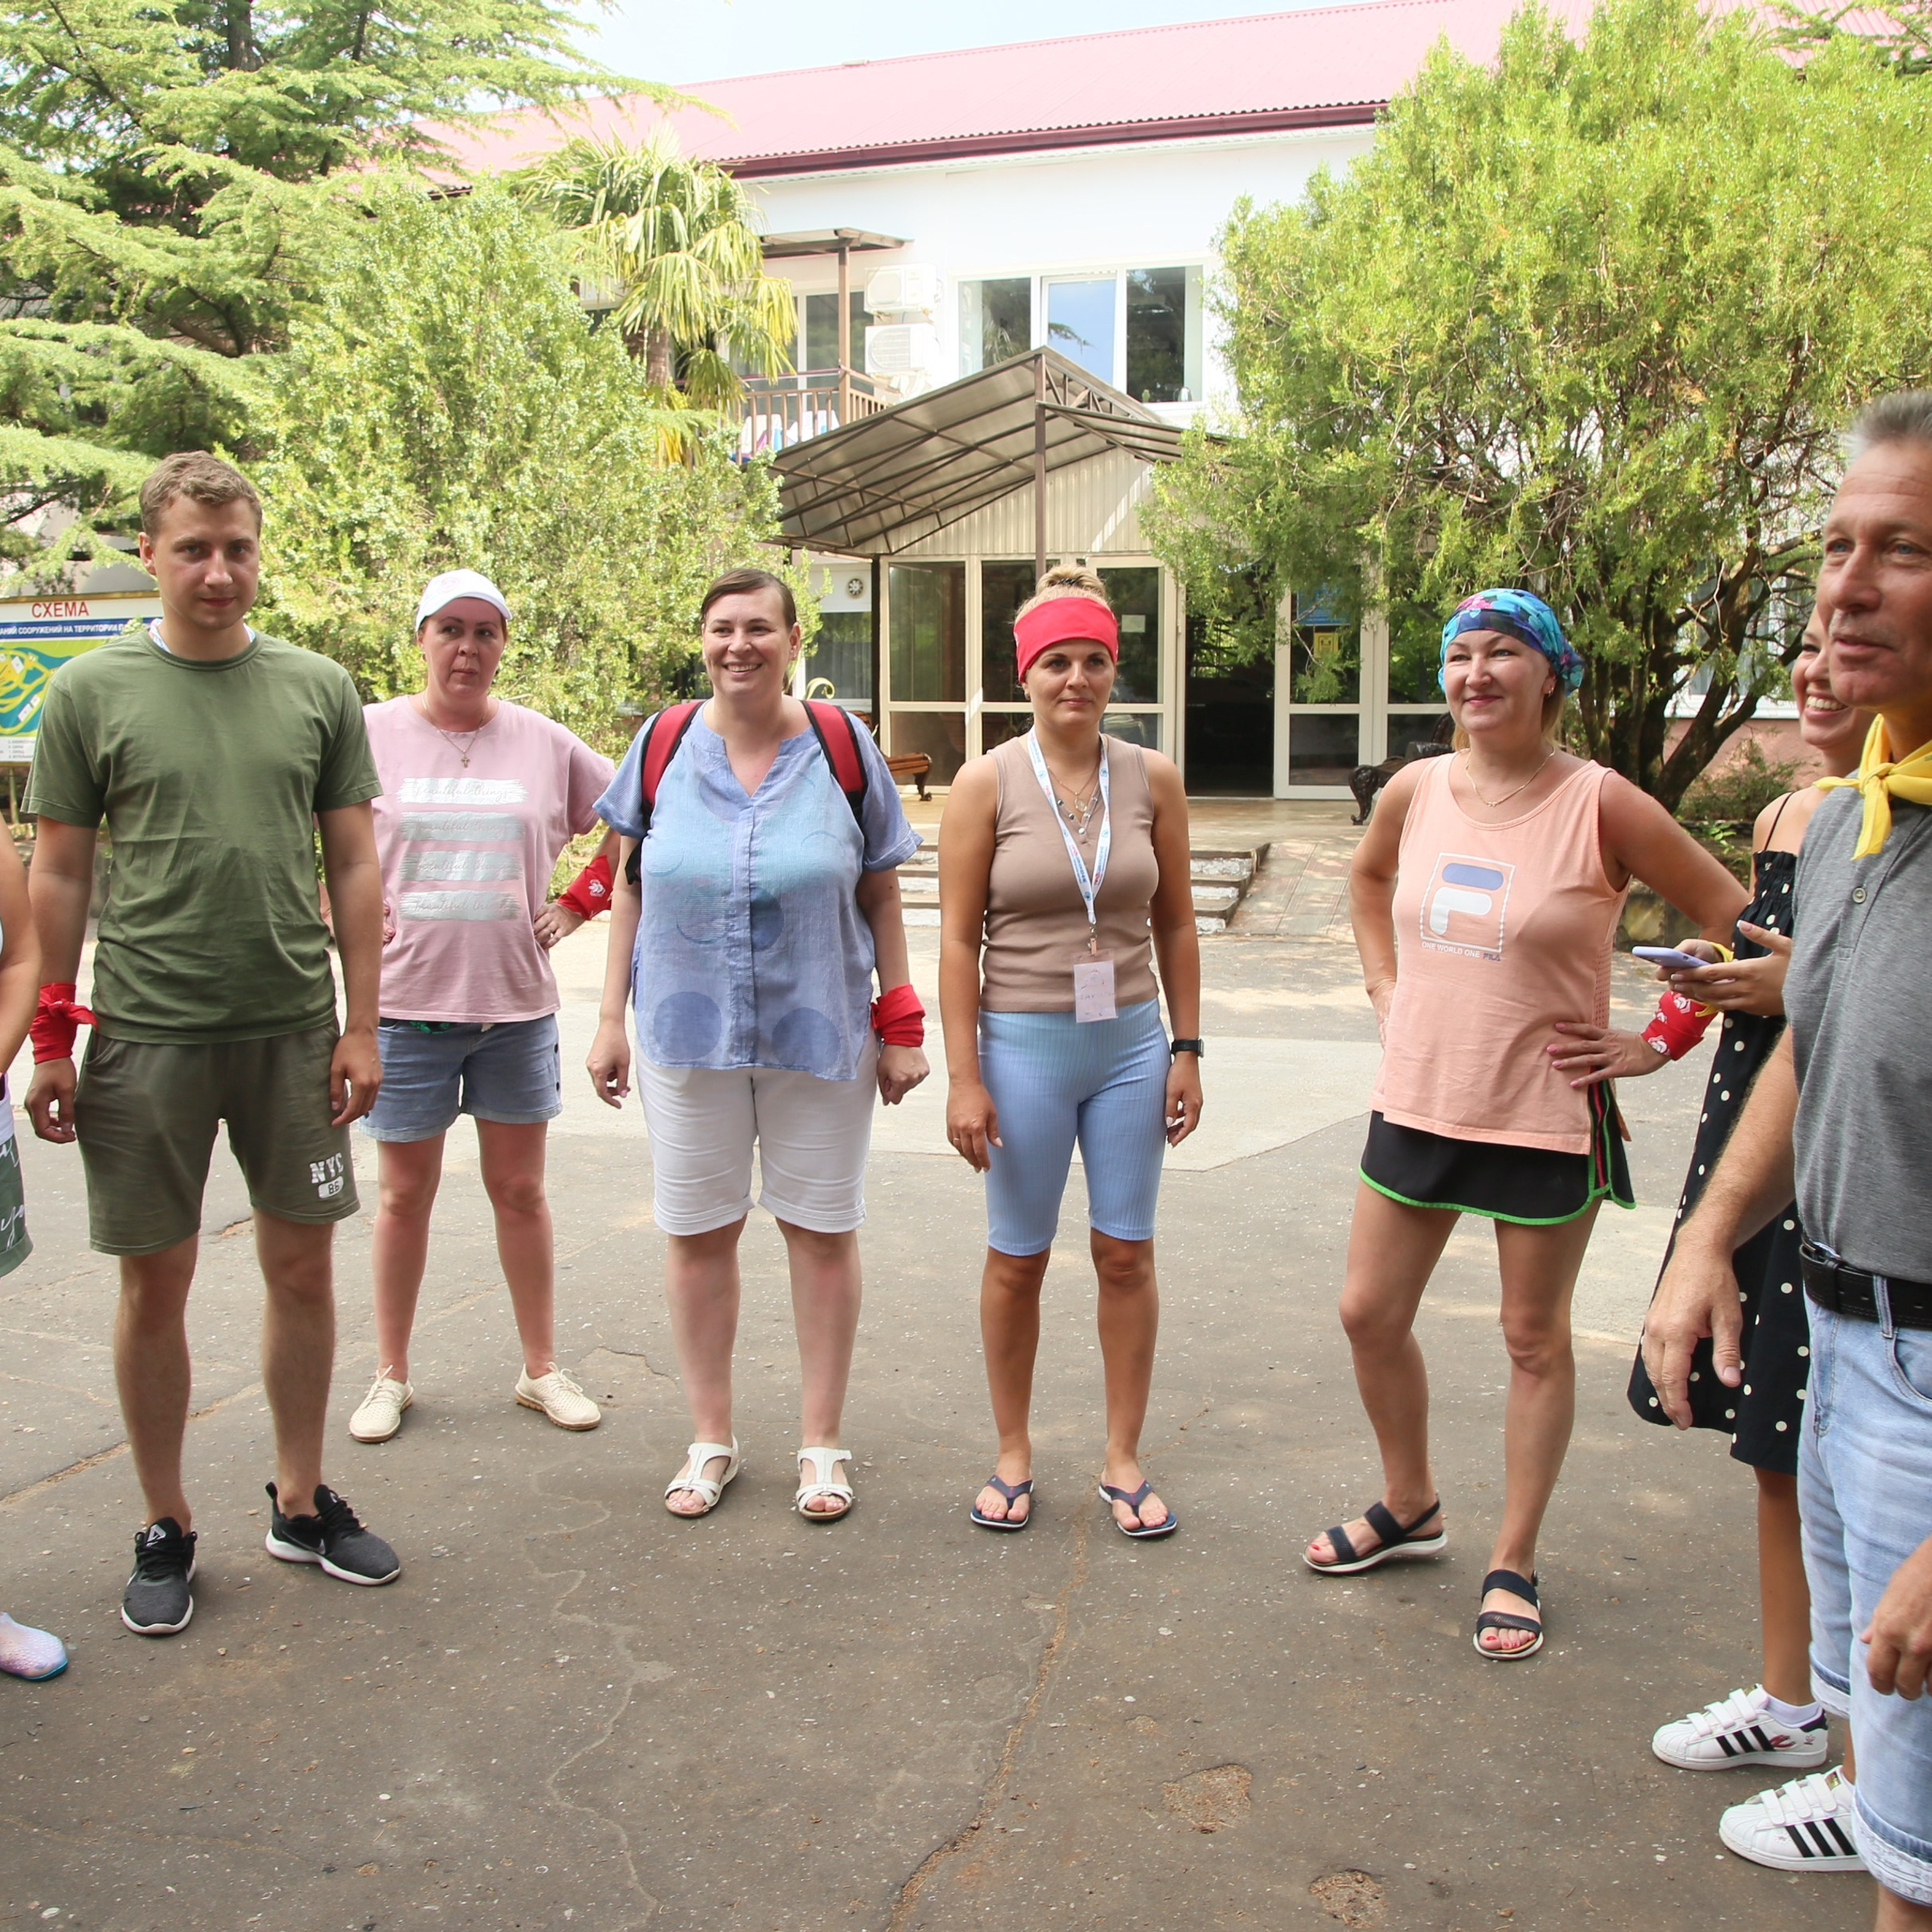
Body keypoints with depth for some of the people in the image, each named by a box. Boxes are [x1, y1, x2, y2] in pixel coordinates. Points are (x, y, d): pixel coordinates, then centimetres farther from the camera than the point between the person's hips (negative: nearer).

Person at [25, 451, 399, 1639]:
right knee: (157, 1284, 7)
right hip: (145, 1039, -2)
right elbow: (59, 876, 2)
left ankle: (302, 1502, 28)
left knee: (304, 1269, 10)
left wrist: (361, 1027, 2)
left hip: (294, 1031, 2)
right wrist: (52, 1040, -1)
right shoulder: (92, 692, -1)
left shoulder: (319, 688, 4)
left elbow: (355, 864, 6)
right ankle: (167, 1529, 24)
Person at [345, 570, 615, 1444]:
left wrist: (575, 904, 4)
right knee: (405, 1195, 9)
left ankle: (542, 1369, 22)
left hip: (516, 1001, 1)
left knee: (520, 1191, 10)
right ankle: (390, 1374, 24)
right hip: (404, 1001, -1)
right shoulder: (368, 734, -3)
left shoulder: (545, 744, 2)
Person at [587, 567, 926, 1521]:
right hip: (688, 1035, 1)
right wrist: (612, 1018, 5)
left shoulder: (841, 746, -2)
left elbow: (880, 895, 3)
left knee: (821, 1230, 7)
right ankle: (710, 1439, 27)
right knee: (697, 1233, 9)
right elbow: (631, 886, 8)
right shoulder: (664, 745, 1)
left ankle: (822, 1443, 23)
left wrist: (900, 1024, 0)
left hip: (818, 1033, -1)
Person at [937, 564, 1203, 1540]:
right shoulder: (986, 784, -6)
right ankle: (1012, 1456, 26)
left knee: (1126, 1254, 8)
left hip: (1131, 1042, 2)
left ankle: (1123, 1460, 24)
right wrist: (964, 1077, -10)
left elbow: (1175, 923, 8)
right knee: (1018, 1259, 9)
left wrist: (1186, 1049, 5)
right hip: (1024, 1045, -2)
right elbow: (958, 938, -6)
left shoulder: (1153, 779, 1)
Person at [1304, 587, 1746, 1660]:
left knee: (1535, 1340, 9)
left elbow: (1734, 920, -7)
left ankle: (1515, 1564, 26)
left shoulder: (1599, 804, -14)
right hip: (1417, 1101, 5)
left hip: (1547, 1118, -5)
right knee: (1371, 1314, 12)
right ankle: (1411, 1508, 36)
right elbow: (1368, 877, 23)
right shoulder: (1417, 792, 0)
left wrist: (1652, 1044, -6)